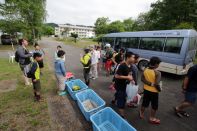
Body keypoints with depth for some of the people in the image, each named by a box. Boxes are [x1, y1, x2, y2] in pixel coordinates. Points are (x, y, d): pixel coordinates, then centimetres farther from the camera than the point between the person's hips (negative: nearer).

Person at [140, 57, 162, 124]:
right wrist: (159, 89, -9)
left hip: (146, 89, 6)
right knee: (154, 106, 16)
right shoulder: (157, 73, -23)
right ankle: (152, 119, 32)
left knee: (144, 103, 23)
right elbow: (156, 84, -27)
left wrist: (150, 83, -13)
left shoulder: (145, 70, -6)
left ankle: (141, 114, 41)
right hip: (154, 91, -5)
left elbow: (142, 79, -9)